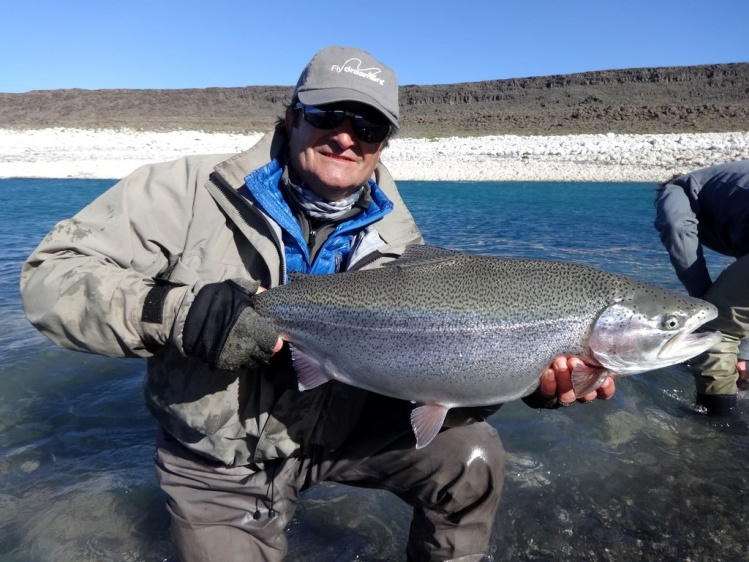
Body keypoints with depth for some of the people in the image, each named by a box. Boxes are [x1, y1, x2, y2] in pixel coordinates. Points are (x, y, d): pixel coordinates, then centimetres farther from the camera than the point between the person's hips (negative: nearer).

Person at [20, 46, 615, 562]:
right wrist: (185, 314, -36)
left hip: (339, 432, 2)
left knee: (470, 455, -13)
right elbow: (53, 271, -18)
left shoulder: (397, 244, -9)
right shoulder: (192, 192, -17)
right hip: (216, 467, 0)